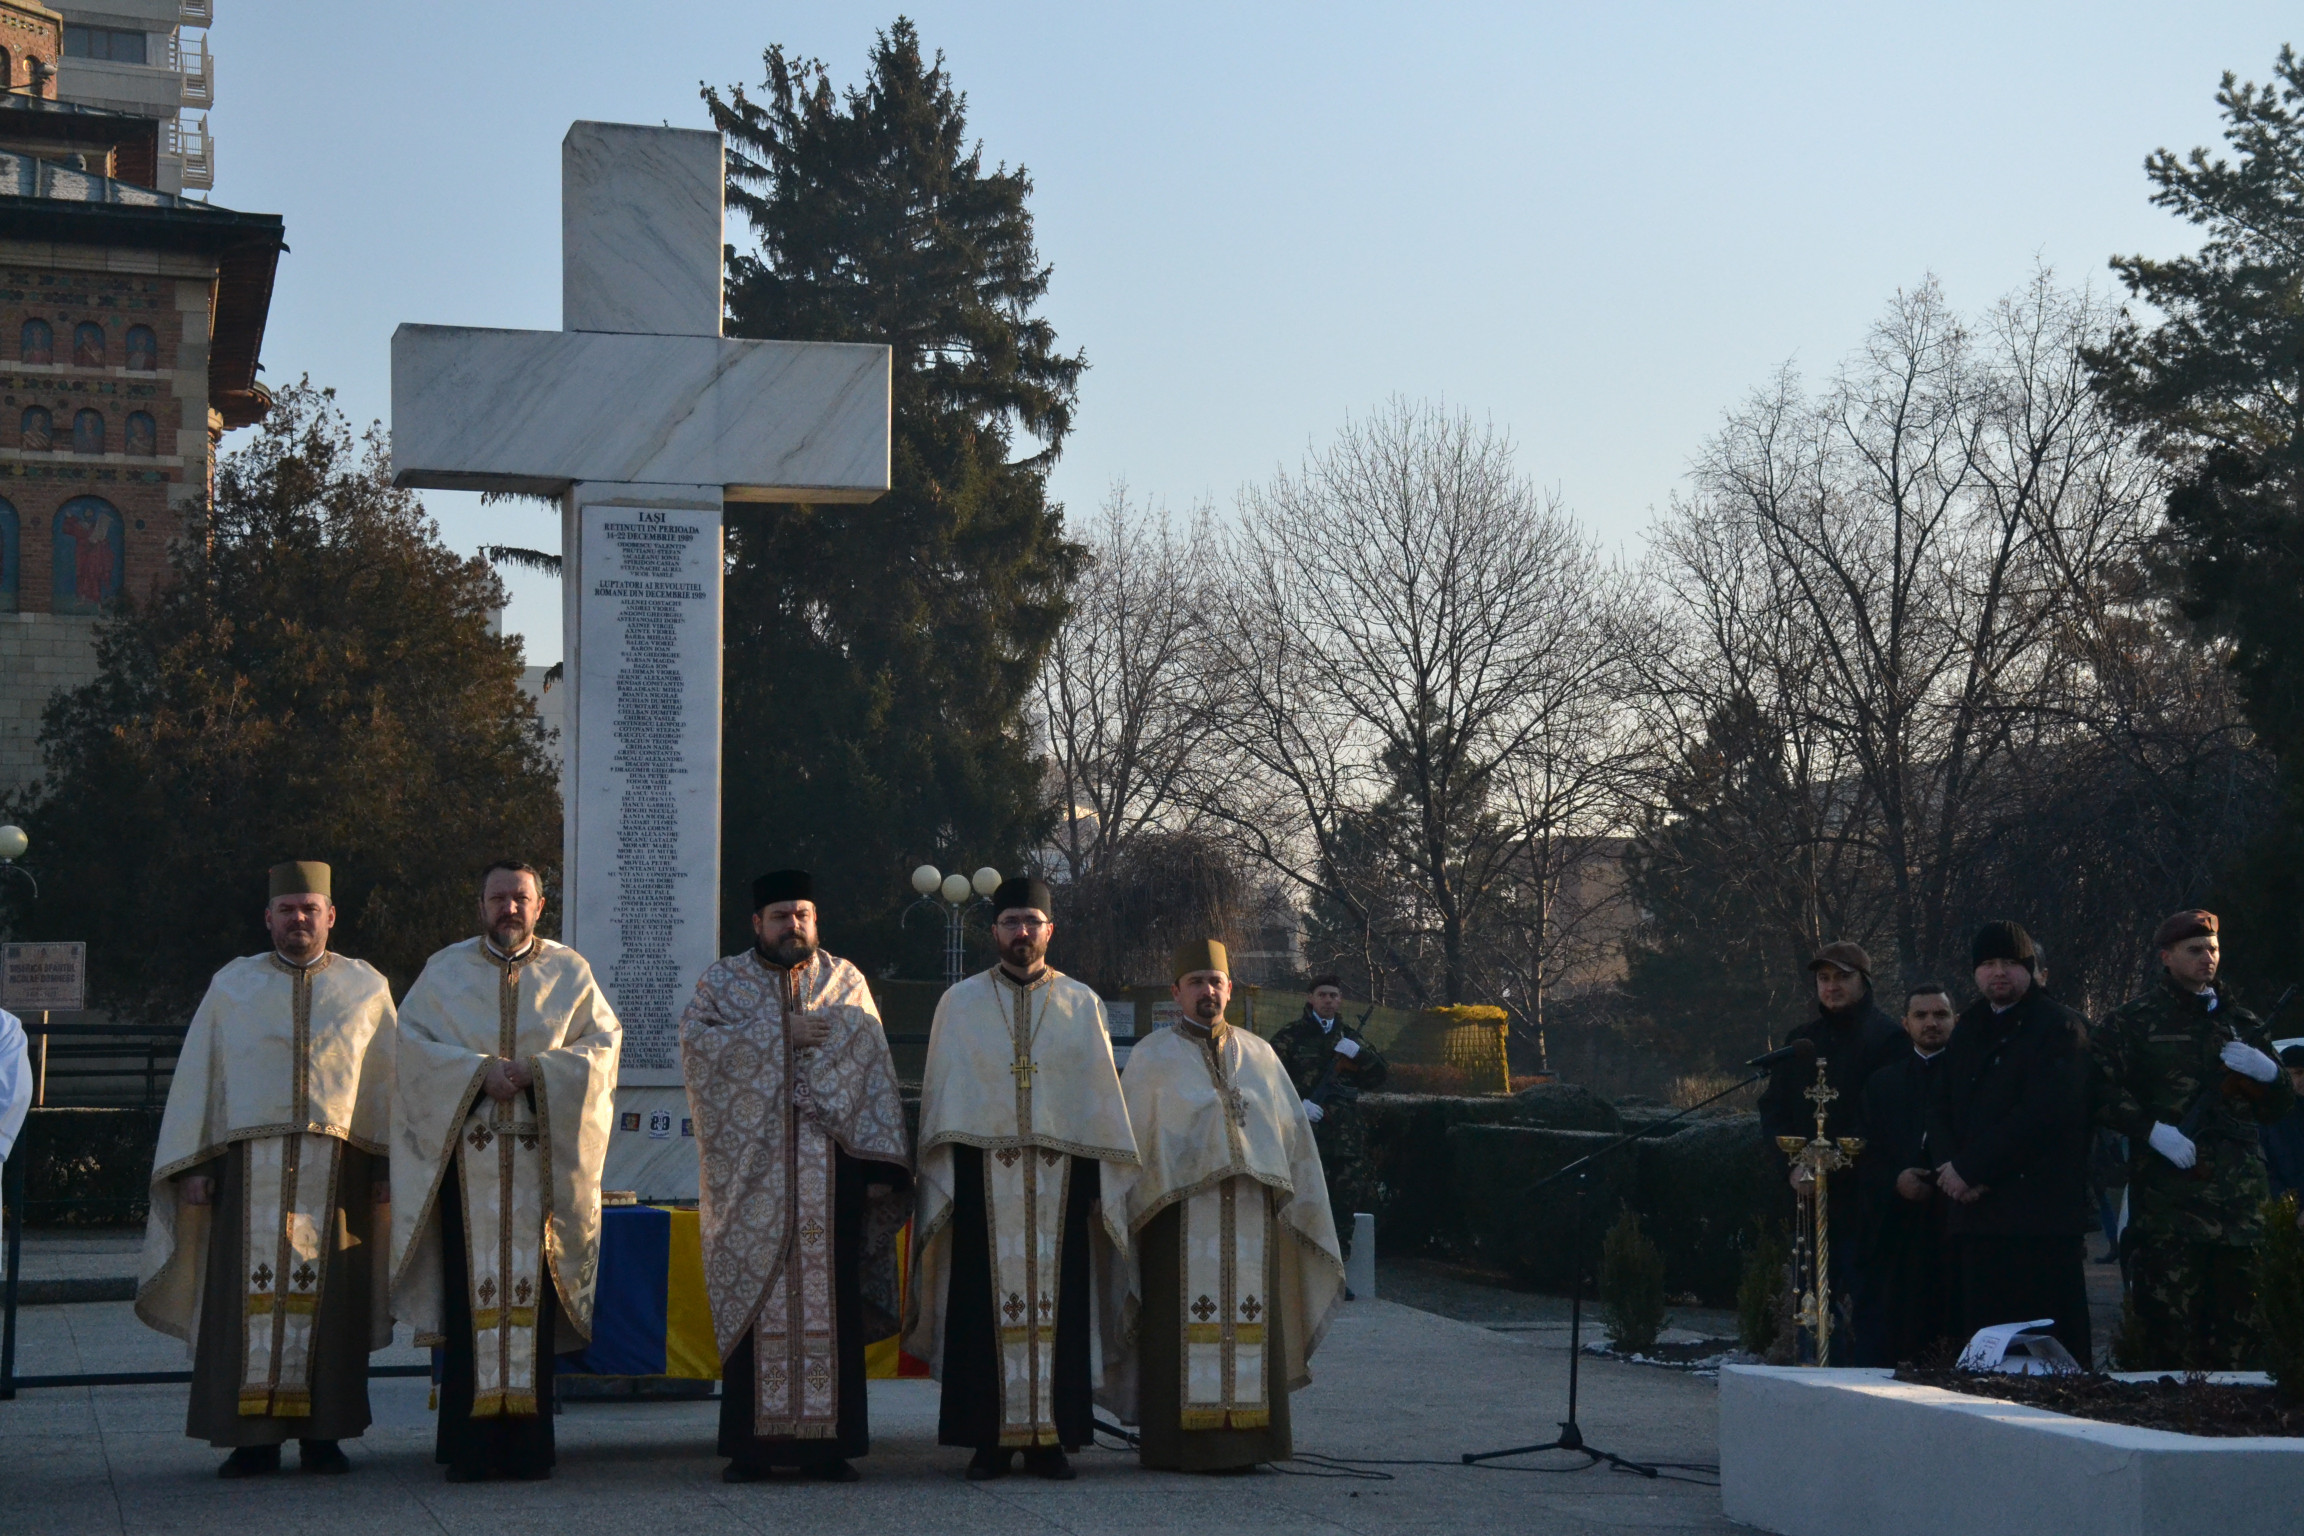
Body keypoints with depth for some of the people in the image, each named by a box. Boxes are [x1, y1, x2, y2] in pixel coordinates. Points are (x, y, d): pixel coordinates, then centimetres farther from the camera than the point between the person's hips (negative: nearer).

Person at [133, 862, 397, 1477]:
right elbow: (198, 1077, 9)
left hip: (338, 1170, 0)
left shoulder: (367, 987, 10)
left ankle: (323, 1435, 5)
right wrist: (194, 1166, 1)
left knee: (331, 1300, -1)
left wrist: (390, 1167, 0)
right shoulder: (232, 986, 11)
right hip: (250, 1167, 0)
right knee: (251, 1297, -4)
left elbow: (387, 1081, 8)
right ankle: (253, 1439, 0)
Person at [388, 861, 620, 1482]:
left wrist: (538, 1070, -9)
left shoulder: (569, 972, 11)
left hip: (541, 1156, 0)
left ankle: (529, 1442, 1)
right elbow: (411, 1041, 2)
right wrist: (478, 1071, -11)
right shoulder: (445, 970, 10)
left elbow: (604, 1044, 5)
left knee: (531, 1288, -3)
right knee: (469, 1290, -5)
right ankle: (470, 1445, -3)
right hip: (464, 1154, 0)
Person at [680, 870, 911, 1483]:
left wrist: (879, 1163, -2)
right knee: (755, 1301, -3)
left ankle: (827, 1441, 1)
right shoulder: (723, 980, 10)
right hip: (753, 1173, -1)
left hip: (830, 1176, 1)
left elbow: (875, 1072, 8)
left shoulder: (846, 982, 13)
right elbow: (696, 1041, -8)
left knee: (831, 1301, -2)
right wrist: (783, 1034, -13)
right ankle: (750, 1444, 0)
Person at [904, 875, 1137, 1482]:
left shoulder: (1082, 1005, 9)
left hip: (1059, 1178, 1)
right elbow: (942, 1101, 7)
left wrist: (1098, 1181, 2)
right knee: (986, 1305, -3)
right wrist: (941, 1182, 0)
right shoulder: (959, 1004, 9)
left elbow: (1102, 1101, 8)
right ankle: (990, 1440, 1)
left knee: (1056, 1301, -1)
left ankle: (1049, 1437, 5)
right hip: (982, 1176, 0)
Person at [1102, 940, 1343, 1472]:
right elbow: (1127, 1141, 3)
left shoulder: (1259, 1055, 14)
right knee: (1183, 1324, -5)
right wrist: (1115, 1213, -3)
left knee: (1249, 1323, 2)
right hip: (1181, 1215, -3)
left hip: (1250, 1213, 3)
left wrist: (1302, 1206, 11)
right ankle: (1178, 1443, -1)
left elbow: (1293, 1133, 16)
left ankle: (1245, 1438, 8)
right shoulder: (1152, 1057, 6)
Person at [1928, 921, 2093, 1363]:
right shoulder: (1968, 1030, 22)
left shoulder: (2058, 1027, -1)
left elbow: (2043, 1114, -12)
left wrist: (1968, 1169, -11)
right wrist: (1951, 1168, -4)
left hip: (2042, 1218, -6)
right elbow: (1941, 1108, 17)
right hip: (1977, 1214, 6)